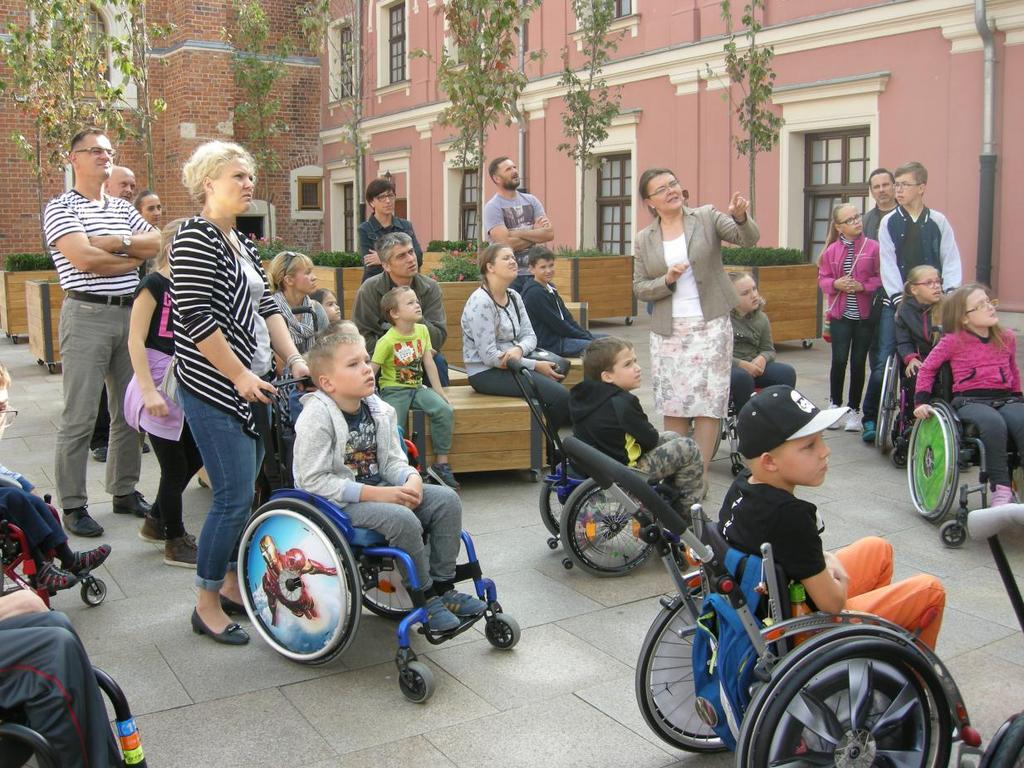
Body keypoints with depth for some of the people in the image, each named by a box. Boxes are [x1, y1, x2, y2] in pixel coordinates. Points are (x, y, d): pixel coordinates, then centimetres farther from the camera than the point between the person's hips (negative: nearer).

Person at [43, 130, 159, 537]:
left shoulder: (122, 208, 17)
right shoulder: (60, 207, -3)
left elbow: (157, 243, 5)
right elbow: (84, 258, -16)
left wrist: (116, 243, -10)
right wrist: (135, 256, -4)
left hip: (130, 313, 7)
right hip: (87, 316, -6)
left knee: (130, 411, 12)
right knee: (79, 418, -4)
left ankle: (124, 490, 24)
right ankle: (73, 505, 4)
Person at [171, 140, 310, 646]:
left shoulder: (240, 242, 16)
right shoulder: (195, 238, -12)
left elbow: (265, 306, 18)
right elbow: (196, 318, -19)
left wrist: (294, 359, 7)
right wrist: (240, 376, -16)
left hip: (250, 386, 9)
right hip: (215, 390, -9)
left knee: (243, 492, 14)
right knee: (234, 498, -7)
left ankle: (232, 585, 28)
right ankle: (207, 605, 8)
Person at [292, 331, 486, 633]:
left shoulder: (378, 409, 4)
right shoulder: (316, 417, -18)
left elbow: (392, 460, 9)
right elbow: (313, 480, -21)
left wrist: (412, 479, -16)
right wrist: (374, 494, -25)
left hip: (378, 489, 8)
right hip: (336, 502, -8)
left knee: (446, 499, -6)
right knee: (402, 519, -30)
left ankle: (443, 586, 3)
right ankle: (426, 598, -9)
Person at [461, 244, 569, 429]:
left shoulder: (514, 297, 11)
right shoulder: (480, 302, -15)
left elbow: (530, 336, 8)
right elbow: (489, 356, -20)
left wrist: (519, 349, -18)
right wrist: (535, 366, -17)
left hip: (513, 364, 8)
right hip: (486, 373, -8)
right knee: (560, 396, -19)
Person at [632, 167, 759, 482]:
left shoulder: (706, 217, 1)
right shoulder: (644, 238, 7)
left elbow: (748, 238, -11)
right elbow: (640, 289, 7)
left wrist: (740, 216, -32)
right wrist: (667, 280, -12)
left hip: (710, 326, -2)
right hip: (668, 331, 2)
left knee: (708, 399, -2)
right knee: (672, 403, 5)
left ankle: (700, 474, 7)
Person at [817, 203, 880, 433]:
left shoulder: (873, 247, -3)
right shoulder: (831, 250, 3)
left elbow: (881, 278, -2)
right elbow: (823, 278, 9)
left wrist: (863, 286, -16)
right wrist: (835, 284, -10)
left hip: (865, 315, -1)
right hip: (840, 315, 1)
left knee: (858, 362, 4)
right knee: (839, 360, -3)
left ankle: (853, 410, 16)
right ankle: (835, 405, 16)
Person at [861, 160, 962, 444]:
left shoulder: (938, 222, 5)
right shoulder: (889, 222, 4)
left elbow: (951, 261, 4)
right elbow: (888, 263, -3)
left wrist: (951, 293, -10)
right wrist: (899, 298, -12)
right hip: (897, 303, -1)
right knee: (884, 363, -6)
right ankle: (870, 418, 8)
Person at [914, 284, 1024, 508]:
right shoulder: (954, 341, 1)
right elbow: (927, 369, 9)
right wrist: (921, 402, 1)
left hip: (1006, 399, 4)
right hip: (970, 401, -3)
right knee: (993, 423, -37)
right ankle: (1000, 488, -27)